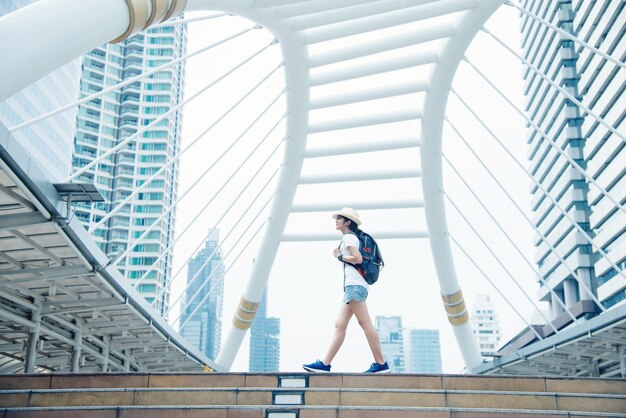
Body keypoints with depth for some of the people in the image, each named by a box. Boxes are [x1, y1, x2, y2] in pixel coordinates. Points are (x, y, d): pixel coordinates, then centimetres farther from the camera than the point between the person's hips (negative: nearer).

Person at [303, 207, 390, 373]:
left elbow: (358, 258, -16)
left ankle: (381, 364, -12)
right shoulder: (353, 237, 26)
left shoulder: (348, 237, -2)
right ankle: (325, 363, 1)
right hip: (352, 286, 10)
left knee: (365, 323, -12)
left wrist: (339, 256, -4)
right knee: (340, 325, 3)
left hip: (354, 285, -10)